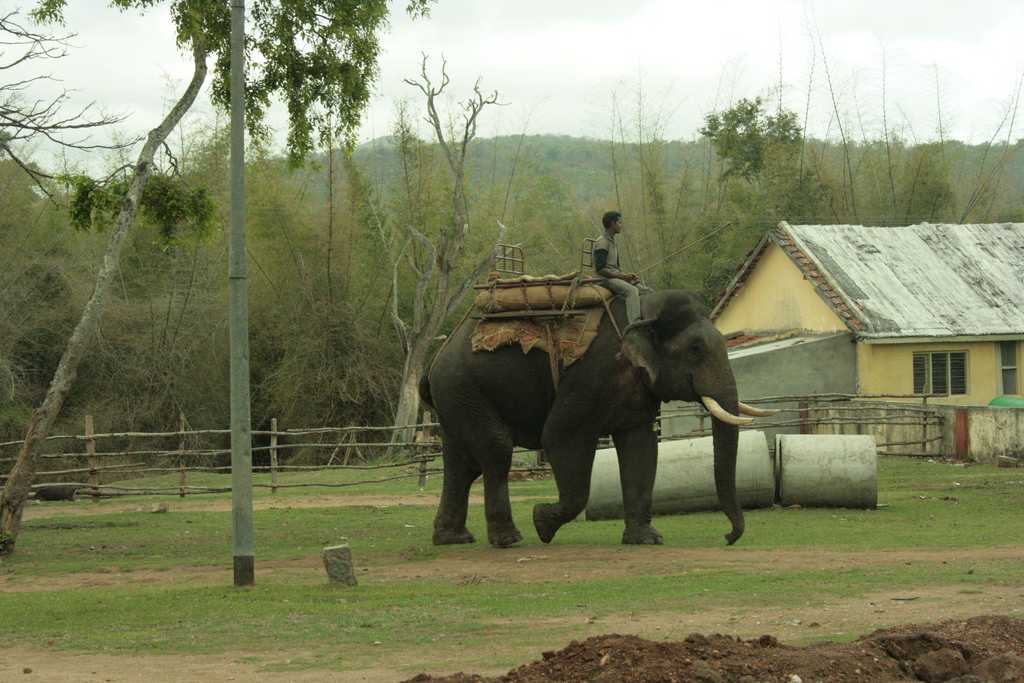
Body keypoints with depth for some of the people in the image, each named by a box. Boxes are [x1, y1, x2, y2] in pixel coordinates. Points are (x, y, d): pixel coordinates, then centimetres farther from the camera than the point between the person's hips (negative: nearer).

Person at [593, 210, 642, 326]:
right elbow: (600, 269, -18)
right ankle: (635, 325, -42)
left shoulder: (613, 242, 19)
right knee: (632, 291, -31)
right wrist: (622, 276, -18)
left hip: (616, 276, 9)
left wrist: (628, 275, 6)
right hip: (605, 279, -9)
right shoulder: (602, 243, -11)